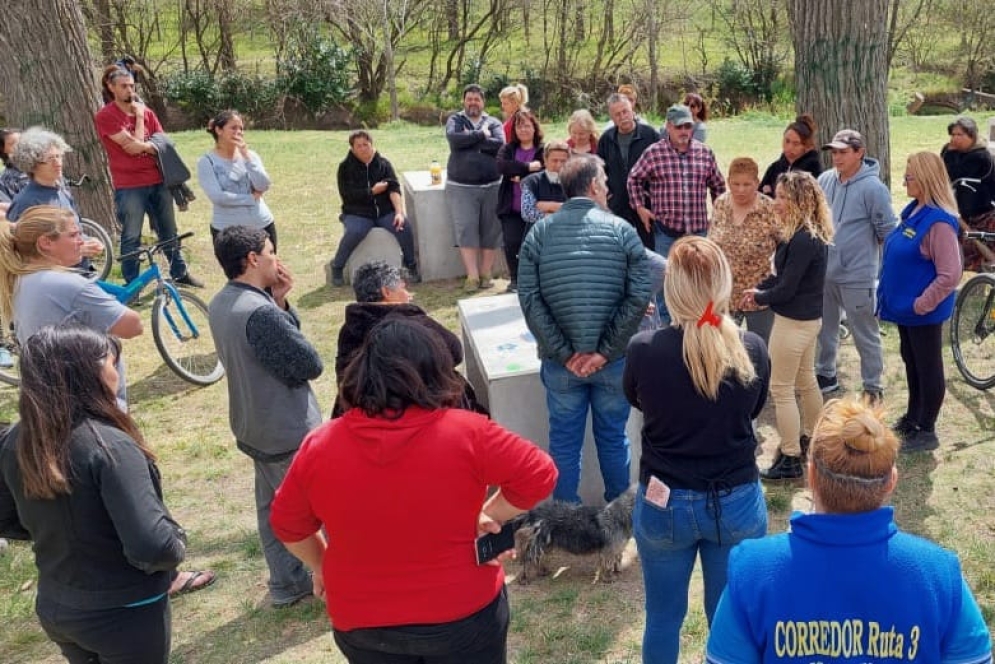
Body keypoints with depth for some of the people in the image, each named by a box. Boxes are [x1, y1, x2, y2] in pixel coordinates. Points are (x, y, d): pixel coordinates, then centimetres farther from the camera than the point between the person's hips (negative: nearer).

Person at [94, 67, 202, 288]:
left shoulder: (146, 111, 11)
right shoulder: (105, 116, -7)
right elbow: (134, 145, -16)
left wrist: (143, 145, -9)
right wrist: (139, 116, -5)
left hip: (158, 182, 5)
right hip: (129, 187, -5)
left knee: (168, 231, 16)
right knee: (131, 237, 1)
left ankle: (180, 272, 30)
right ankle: (132, 285, 10)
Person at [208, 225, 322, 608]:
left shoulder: (220, 304, 1)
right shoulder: (261, 313, -29)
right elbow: (310, 366, -21)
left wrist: (279, 301, -6)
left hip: (253, 428, 9)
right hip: (291, 431, -9)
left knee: (272, 506, 19)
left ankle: (286, 584, 32)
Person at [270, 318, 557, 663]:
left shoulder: (319, 446, -13)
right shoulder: (466, 433, -21)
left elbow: (288, 524, 1)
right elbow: (539, 475, -13)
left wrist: (321, 566, 19)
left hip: (363, 623, 2)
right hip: (464, 613, -2)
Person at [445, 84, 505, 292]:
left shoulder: (493, 122, 10)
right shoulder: (455, 120, 9)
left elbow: (499, 145, -9)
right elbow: (454, 139, -13)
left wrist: (470, 140, -9)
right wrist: (481, 135, -7)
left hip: (491, 186, 1)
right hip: (461, 187, -1)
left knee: (490, 231, 3)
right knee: (466, 230, -7)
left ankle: (486, 274, 11)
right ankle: (472, 276, -4)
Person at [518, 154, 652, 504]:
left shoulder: (539, 233, -3)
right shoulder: (622, 230, -6)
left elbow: (529, 299, -9)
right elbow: (639, 296, -12)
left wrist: (565, 353, -8)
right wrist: (605, 351, -10)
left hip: (560, 361, 1)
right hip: (613, 360, 0)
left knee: (564, 440, 13)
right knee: (613, 437, 16)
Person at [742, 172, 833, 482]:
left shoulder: (803, 240, -26)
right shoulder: (810, 233, 5)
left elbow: (787, 288, -23)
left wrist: (759, 298, -6)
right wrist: (758, 288, 1)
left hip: (794, 322, -10)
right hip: (808, 318, 10)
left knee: (781, 389, -1)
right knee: (806, 380, 23)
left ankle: (790, 461, 7)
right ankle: (808, 438, 40)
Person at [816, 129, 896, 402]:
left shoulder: (872, 187, -16)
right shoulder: (824, 180, 1)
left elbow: (888, 233, -11)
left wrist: (886, 271, -6)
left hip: (856, 276, -6)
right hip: (822, 271, 6)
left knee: (865, 335, 7)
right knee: (824, 328, 20)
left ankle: (873, 387, 20)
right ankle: (825, 374, 38)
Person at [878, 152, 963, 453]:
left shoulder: (939, 222, -23)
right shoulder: (913, 210, 4)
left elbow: (950, 276, -26)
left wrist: (921, 304, -21)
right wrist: (890, 291, 13)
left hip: (923, 311, -9)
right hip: (906, 306, 9)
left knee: (928, 369, 5)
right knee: (911, 363, 21)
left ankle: (927, 432, 18)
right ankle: (911, 419, 38)